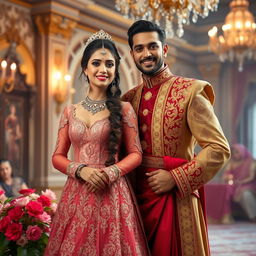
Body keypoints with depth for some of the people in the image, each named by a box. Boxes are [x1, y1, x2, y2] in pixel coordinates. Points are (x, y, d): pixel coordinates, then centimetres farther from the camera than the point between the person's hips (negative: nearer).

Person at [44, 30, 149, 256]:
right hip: (77, 194, 3)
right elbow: (58, 157, 8)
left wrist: (109, 173, -16)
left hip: (112, 194, -2)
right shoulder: (70, 112, 9)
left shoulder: (123, 109, 1)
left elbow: (136, 154, 0)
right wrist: (81, 170, -11)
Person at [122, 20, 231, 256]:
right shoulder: (129, 99, 8)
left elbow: (219, 149, -12)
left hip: (175, 198, -5)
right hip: (137, 197, 5)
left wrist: (175, 178, -15)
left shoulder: (190, 92, -8)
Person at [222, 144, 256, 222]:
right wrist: (227, 177, -16)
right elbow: (224, 176, 8)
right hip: (235, 188, 4)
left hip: (248, 185, -4)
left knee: (246, 193, -36)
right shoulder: (231, 163, 13)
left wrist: (240, 182, -21)